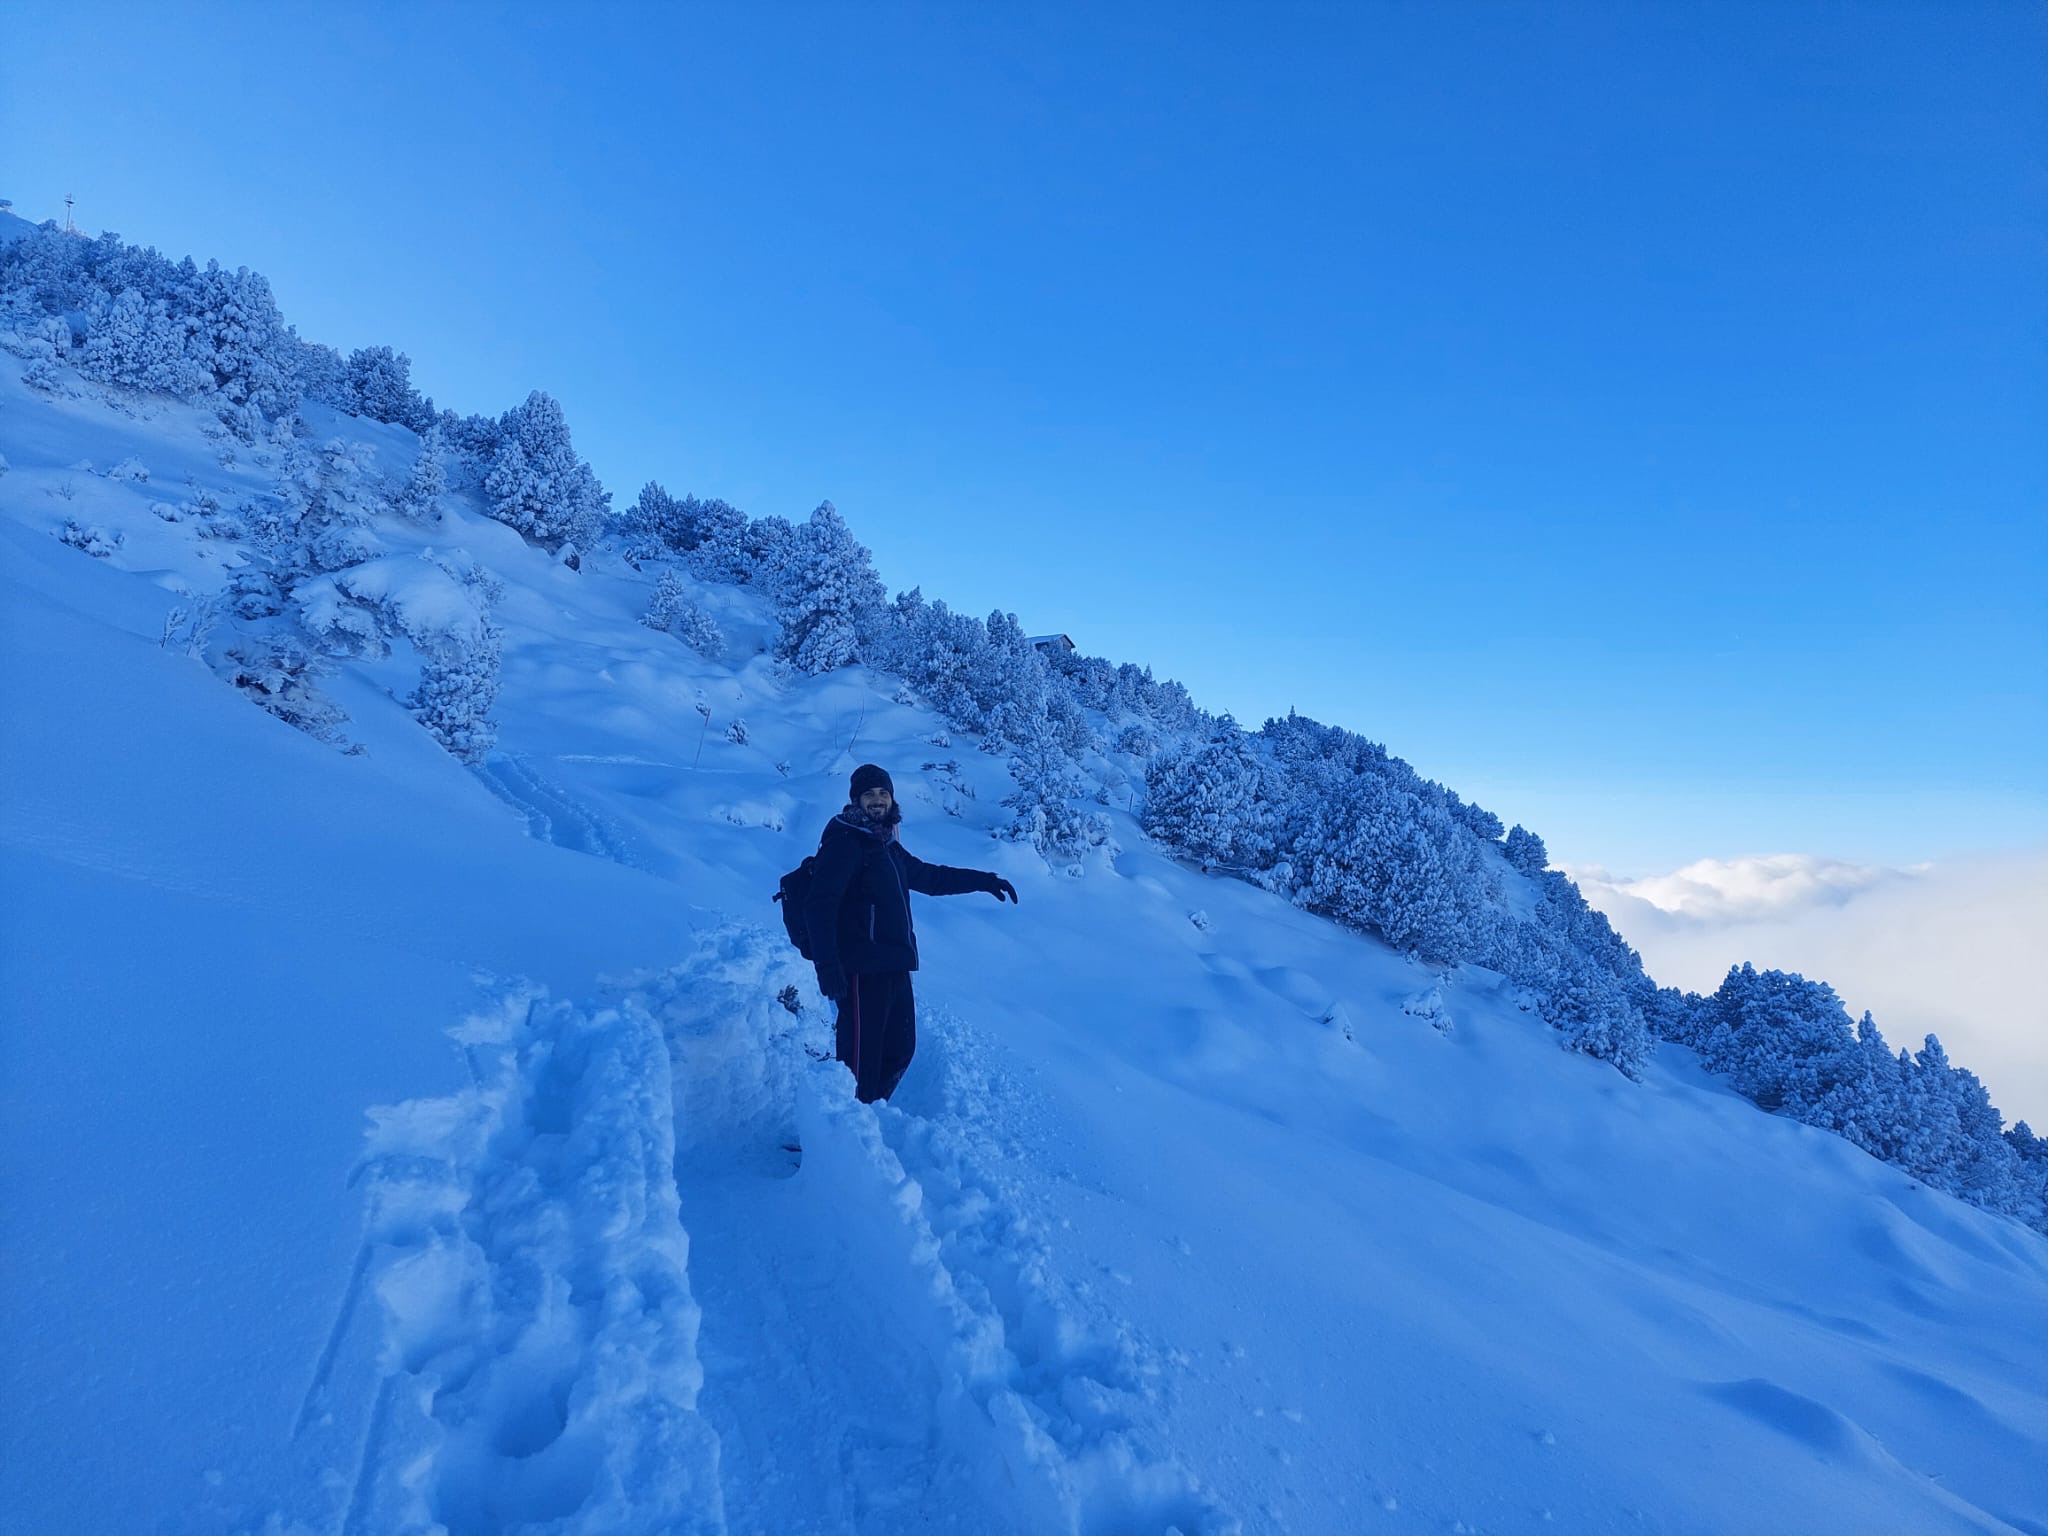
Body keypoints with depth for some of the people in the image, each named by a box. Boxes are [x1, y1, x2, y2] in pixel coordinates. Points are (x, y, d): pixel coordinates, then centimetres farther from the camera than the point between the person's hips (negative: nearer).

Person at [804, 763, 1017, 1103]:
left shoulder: (887, 846, 19)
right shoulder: (844, 842, -8)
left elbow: (930, 877, 32)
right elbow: (819, 906, -16)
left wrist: (985, 880, 29)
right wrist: (827, 965, -24)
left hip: (894, 968, 9)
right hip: (862, 970, -9)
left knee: (899, 1052, 16)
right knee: (861, 1060, -8)